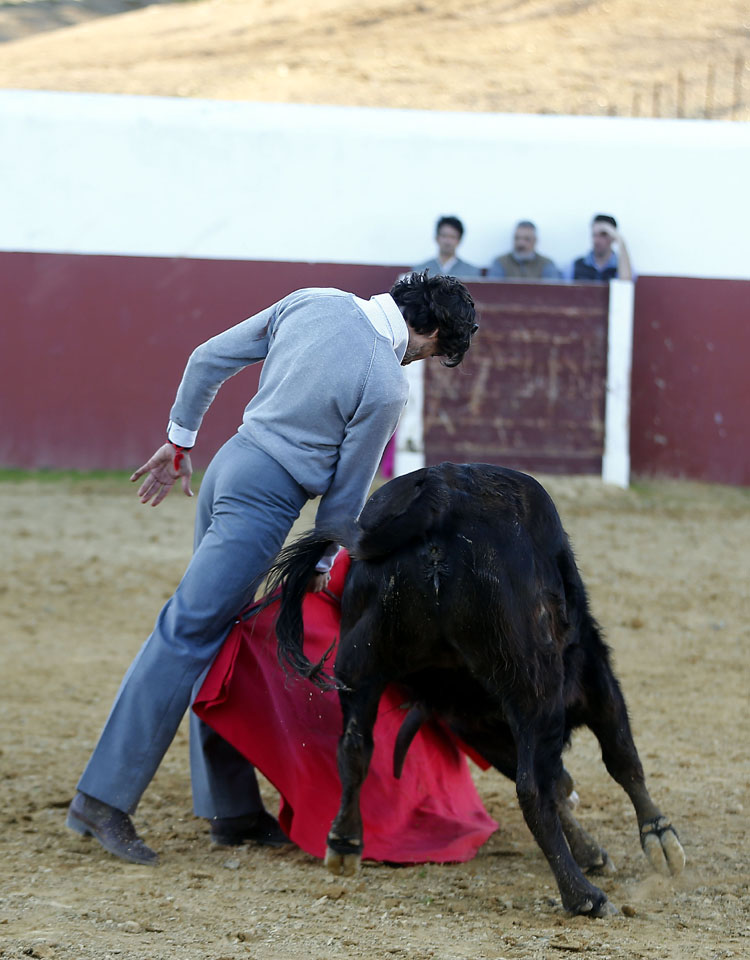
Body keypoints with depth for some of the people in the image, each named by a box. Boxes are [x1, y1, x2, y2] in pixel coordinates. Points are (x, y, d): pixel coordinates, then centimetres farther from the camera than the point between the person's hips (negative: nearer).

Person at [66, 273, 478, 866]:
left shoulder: (313, 303, 5)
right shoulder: (385, 388, -13)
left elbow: (208, 360, 12)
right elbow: (347, 494, -3)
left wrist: (180, 443, 23)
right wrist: (325, 563, 13)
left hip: (227, 466, 9)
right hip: (268, 498, -9)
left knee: (221, 644, 11)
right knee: (187, 636, -10)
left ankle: (234, 811, 17)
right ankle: (105, 798, -12)